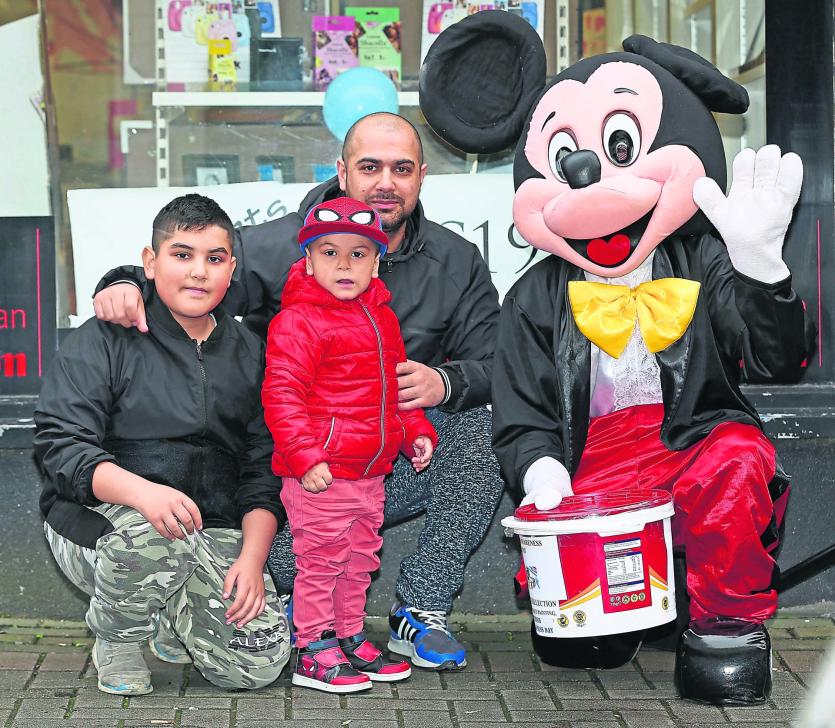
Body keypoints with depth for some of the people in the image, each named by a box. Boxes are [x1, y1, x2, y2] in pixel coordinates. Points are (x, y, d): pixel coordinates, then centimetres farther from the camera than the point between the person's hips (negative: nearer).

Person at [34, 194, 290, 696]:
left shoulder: (249, 354, 10)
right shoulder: (104, 341, -4)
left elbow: (263, 471, 8)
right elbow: (60, 445, -15)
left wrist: (252, 560, -9)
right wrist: (142, 492, -33)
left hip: (213, 533, 4)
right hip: (98, 520, -4)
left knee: (261, 661, -17)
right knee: (158, 536, -39)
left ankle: (173, 621, 19)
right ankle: (116, 640, -5)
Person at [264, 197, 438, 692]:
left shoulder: (382, 318, 12)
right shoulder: (298, 321, -14)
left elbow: (397, 385, 26)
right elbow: (281, 394, -18)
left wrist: (417, 431, 17)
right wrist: (305, 456, -24)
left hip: (371, 474, 8)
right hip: (320, 475, -8)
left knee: (360, 562, 17)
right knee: (320, 563, -1)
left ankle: (350, 639, 30)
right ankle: (314, 652, 9)